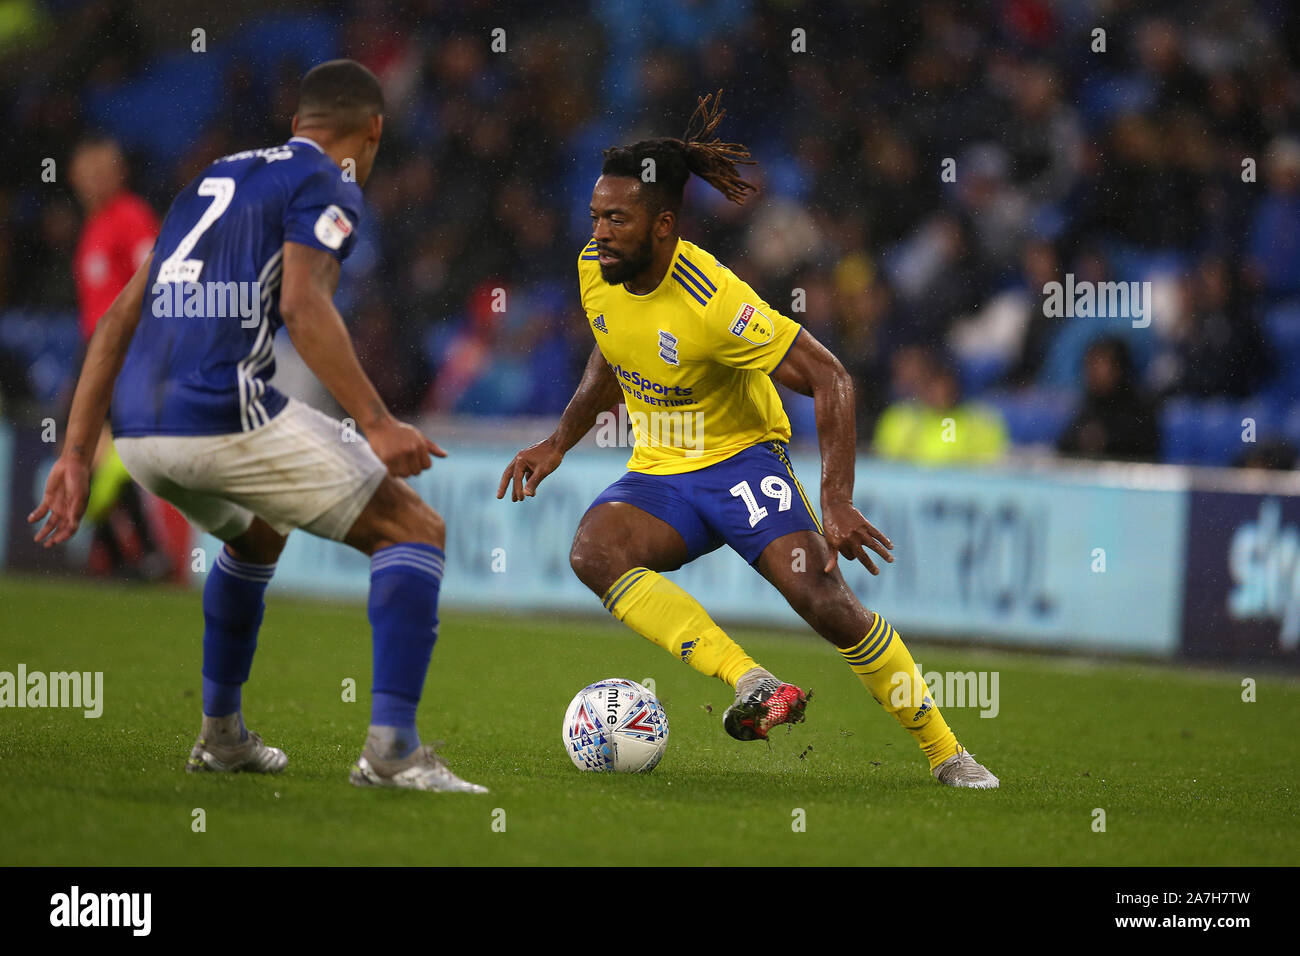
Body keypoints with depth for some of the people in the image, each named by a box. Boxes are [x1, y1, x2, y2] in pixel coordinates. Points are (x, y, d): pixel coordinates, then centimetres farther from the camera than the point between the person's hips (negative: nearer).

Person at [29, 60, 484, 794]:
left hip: (138, 429, 8)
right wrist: (377, 424, -20)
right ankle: (392, 748, -11)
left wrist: (77, 453, 22)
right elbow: (303, 305, -16)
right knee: (416, 533, 3)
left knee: (257, 537, 37)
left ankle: (223, 735, 38)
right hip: (228, 417, -8)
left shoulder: (215, 178, 26)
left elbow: (123, 316, 22)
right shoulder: (328, 186, 3)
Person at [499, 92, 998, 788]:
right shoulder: (595, 269, -6)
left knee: (822, 597, -23)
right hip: (655, 474, 5)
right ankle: (756, 687, -35)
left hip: (740, 460, -5)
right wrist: (557, 444, 12)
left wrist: (836, 502, -31)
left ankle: (946, 755, -4)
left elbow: (829, 380, -25)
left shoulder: (712, 301, -26)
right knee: (592, 552, -28)